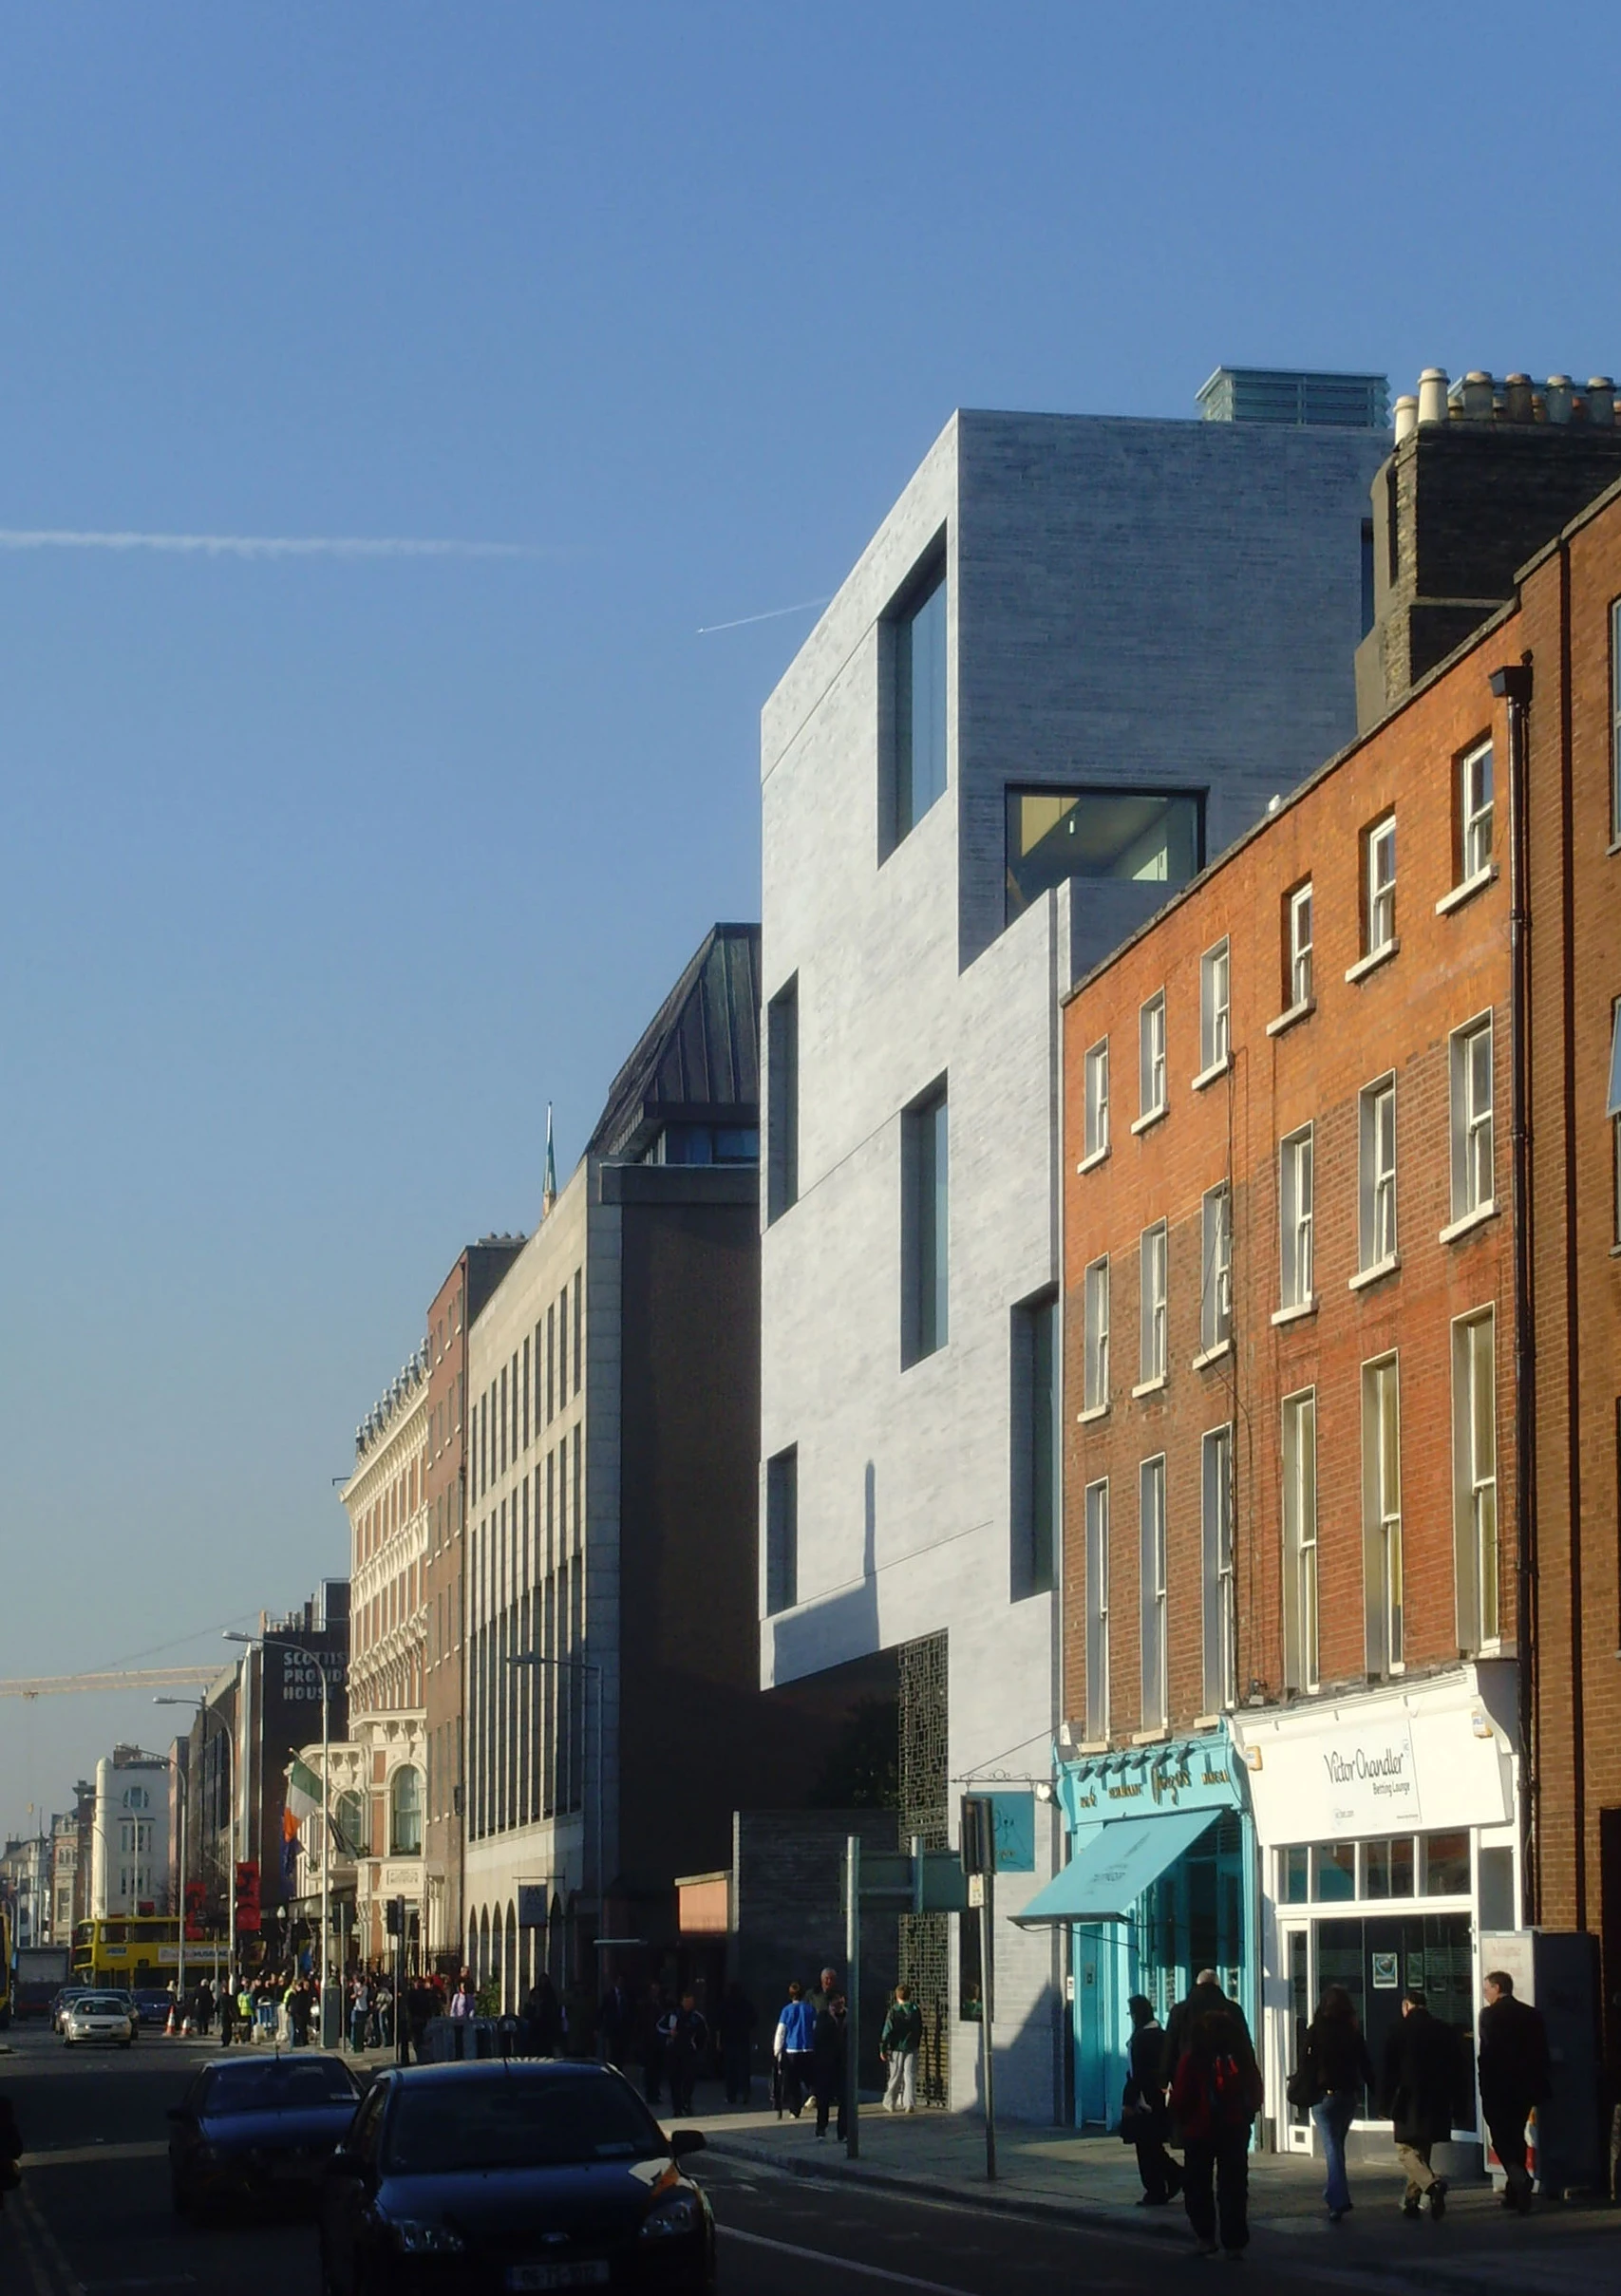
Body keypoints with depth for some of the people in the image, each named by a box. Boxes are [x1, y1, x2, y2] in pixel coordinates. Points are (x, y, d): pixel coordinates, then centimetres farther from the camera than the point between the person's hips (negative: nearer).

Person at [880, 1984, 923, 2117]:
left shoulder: (893, 2011, -9)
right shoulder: (916, 2010, 1)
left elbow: (887, 2031, -9)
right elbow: (920, 2030, 9)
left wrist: (883, 2048, -4)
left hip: (896, 2048, -2)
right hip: (912, 2048, 2)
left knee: (895, 2077, 8)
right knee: (910, 2076, 2)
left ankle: (890, 2103, 18)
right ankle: (910, 2104, -6)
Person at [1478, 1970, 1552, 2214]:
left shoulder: (1489, 2014, -10)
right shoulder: (1532, 2014, 5)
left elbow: (1487, 2054, -15)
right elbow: (1542, 2054, 5)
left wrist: (1485, 2086, -10)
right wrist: (1543, 2088, 10)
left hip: (1497, 2089, -5)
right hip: (1524, 2087, 5)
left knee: (1502, 2140, -1)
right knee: (1516, 2137, 15)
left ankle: (1520, 2180, -23)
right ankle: (1514, 2194, 17)